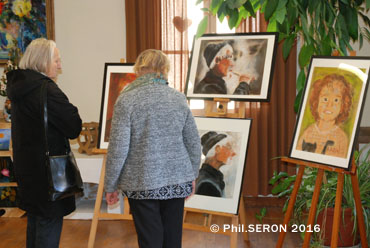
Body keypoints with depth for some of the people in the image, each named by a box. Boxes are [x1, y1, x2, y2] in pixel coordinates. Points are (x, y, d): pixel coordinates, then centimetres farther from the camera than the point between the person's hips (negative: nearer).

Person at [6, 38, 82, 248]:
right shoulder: (46, 89, -21)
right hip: (47, 168, -9)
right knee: (50, 223, 0)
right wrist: (71, 112, -1)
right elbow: (74, 128, -20)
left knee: (35, 219, 21)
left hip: (26, 166, 9)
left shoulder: (20, 86, 9)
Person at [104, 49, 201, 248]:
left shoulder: (126, 99, -8)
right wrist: (191, 176, 21)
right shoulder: (178, 98, 3)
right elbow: (194, 143, 8)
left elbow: (118, 148, -10)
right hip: (177, 181, 3)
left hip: (143, 184, -3)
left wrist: (110, 186, 0)